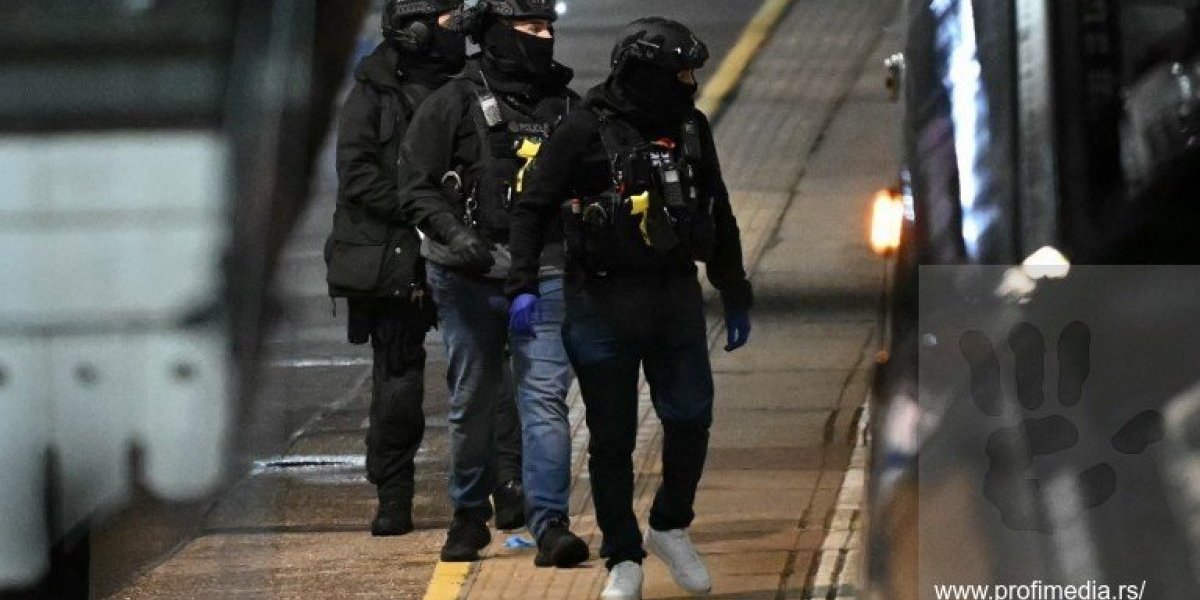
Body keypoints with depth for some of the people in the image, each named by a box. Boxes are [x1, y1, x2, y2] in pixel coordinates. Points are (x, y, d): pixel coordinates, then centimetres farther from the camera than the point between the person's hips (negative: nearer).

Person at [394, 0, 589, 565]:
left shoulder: (568, 109, 11)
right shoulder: (454, 105, -2)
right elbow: (416, 187, -5)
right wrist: (456, 236, -20)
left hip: (544, 277, 1)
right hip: (470, 278, -1)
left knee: (545, 398, -10)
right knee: (472, 403, 9)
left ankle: (550, 524, -14)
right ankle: (470, 515, 26)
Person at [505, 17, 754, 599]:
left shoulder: (691, 127, 8)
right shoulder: (585, 130, -7)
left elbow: (720, 218, 18)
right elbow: (533, 209, -5)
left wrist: (737, 300, 21)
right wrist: (524, 286, -15)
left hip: (676, 300, 4)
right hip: (602, 304, -4)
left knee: (691, 421, -2)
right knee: (612, 438, 2)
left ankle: (671, 528, 22)